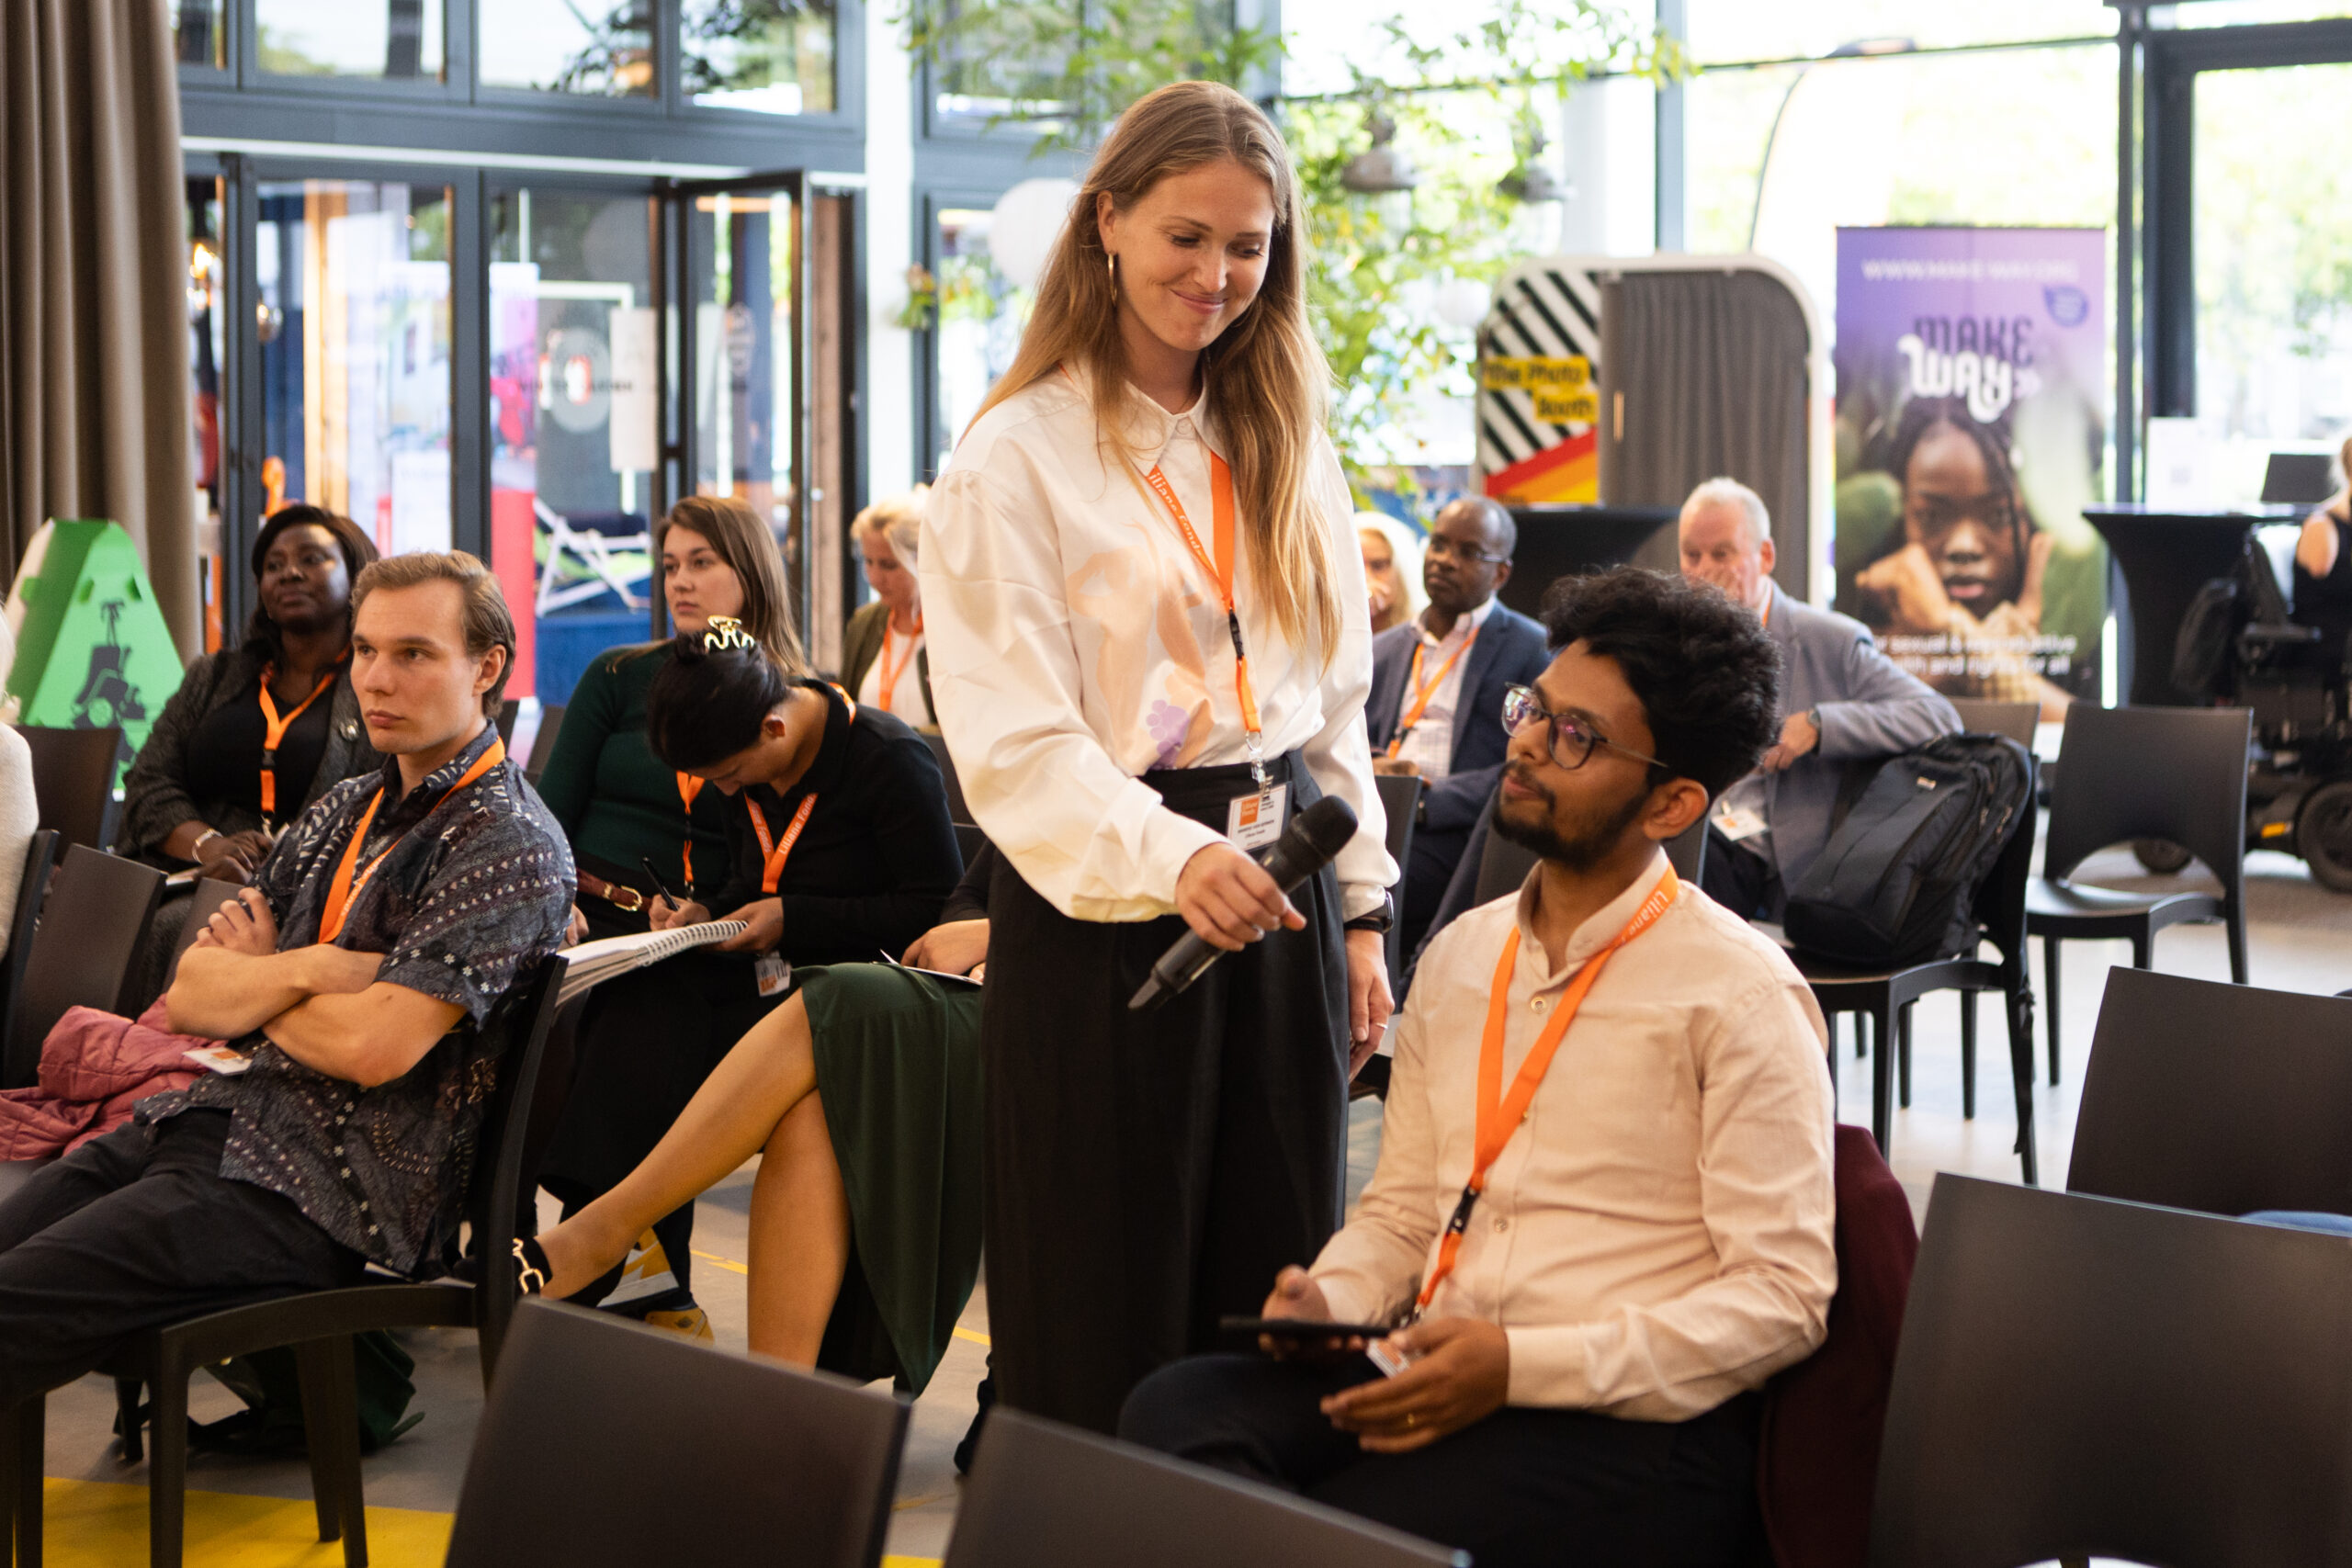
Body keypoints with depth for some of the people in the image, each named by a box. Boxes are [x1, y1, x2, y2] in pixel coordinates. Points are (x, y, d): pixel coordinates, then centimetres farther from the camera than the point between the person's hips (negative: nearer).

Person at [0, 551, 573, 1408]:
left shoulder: (513, 846, -8)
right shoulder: (344, 810, 18)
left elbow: (373, 1046, -19)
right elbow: (188, 995, 11)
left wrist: (247, 983, 0)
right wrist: (299, 971, -10)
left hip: (328, 1192, -8)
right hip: (209, 1114, 8)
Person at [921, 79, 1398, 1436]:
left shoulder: (1286, 449, 14)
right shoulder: (1015, 460, -6)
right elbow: (1014, 746, -13)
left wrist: (1360, 913, 10)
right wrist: (1172, 861, -29)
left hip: (1280, 892, 5)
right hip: (1104, 915, -5)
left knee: (1272, 1321, 6)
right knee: (1105, 1335, 0)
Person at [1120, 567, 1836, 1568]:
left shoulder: (1738, 995, -4)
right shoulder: (1460, 955, 17)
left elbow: (1782, 1297, -9)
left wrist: (1520, 1365, -16)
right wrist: (1329, 1298, -1)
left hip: (1633, 1430, -6)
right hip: (1428, 1381, 6)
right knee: (1174, 1410, -23)